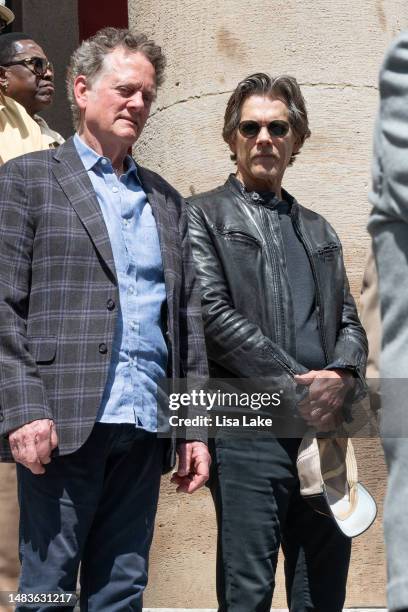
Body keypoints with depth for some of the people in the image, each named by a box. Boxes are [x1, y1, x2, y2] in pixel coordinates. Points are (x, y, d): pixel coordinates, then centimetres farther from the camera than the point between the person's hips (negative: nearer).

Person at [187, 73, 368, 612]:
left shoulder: (318, 229, 22)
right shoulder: (204, 216, 4)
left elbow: (349, 321, 16)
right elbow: (214, 315, -8)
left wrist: (341, 376, -7)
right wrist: (297, 384, -12)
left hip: (325, 426, 5)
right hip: (249, 430, -5)